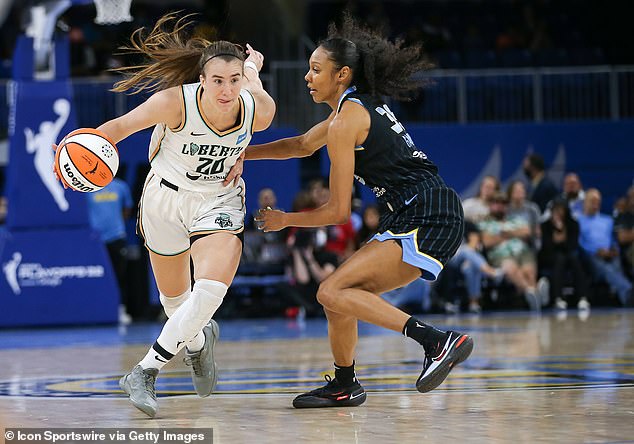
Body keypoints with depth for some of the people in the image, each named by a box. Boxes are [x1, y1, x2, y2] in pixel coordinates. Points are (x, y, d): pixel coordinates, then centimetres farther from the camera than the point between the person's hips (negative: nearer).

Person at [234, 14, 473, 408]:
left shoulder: (346, 122, -9)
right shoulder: (358, 105, 18)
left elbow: (338, 212, -7)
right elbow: (303, 145, 36)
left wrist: (285, 220, 9)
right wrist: (242, 154, 29)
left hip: (426, 220, -10)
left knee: (333, 292, -19)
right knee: (342, 295, 17)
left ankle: (438, 342, -30)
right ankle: (344, 386, 33)